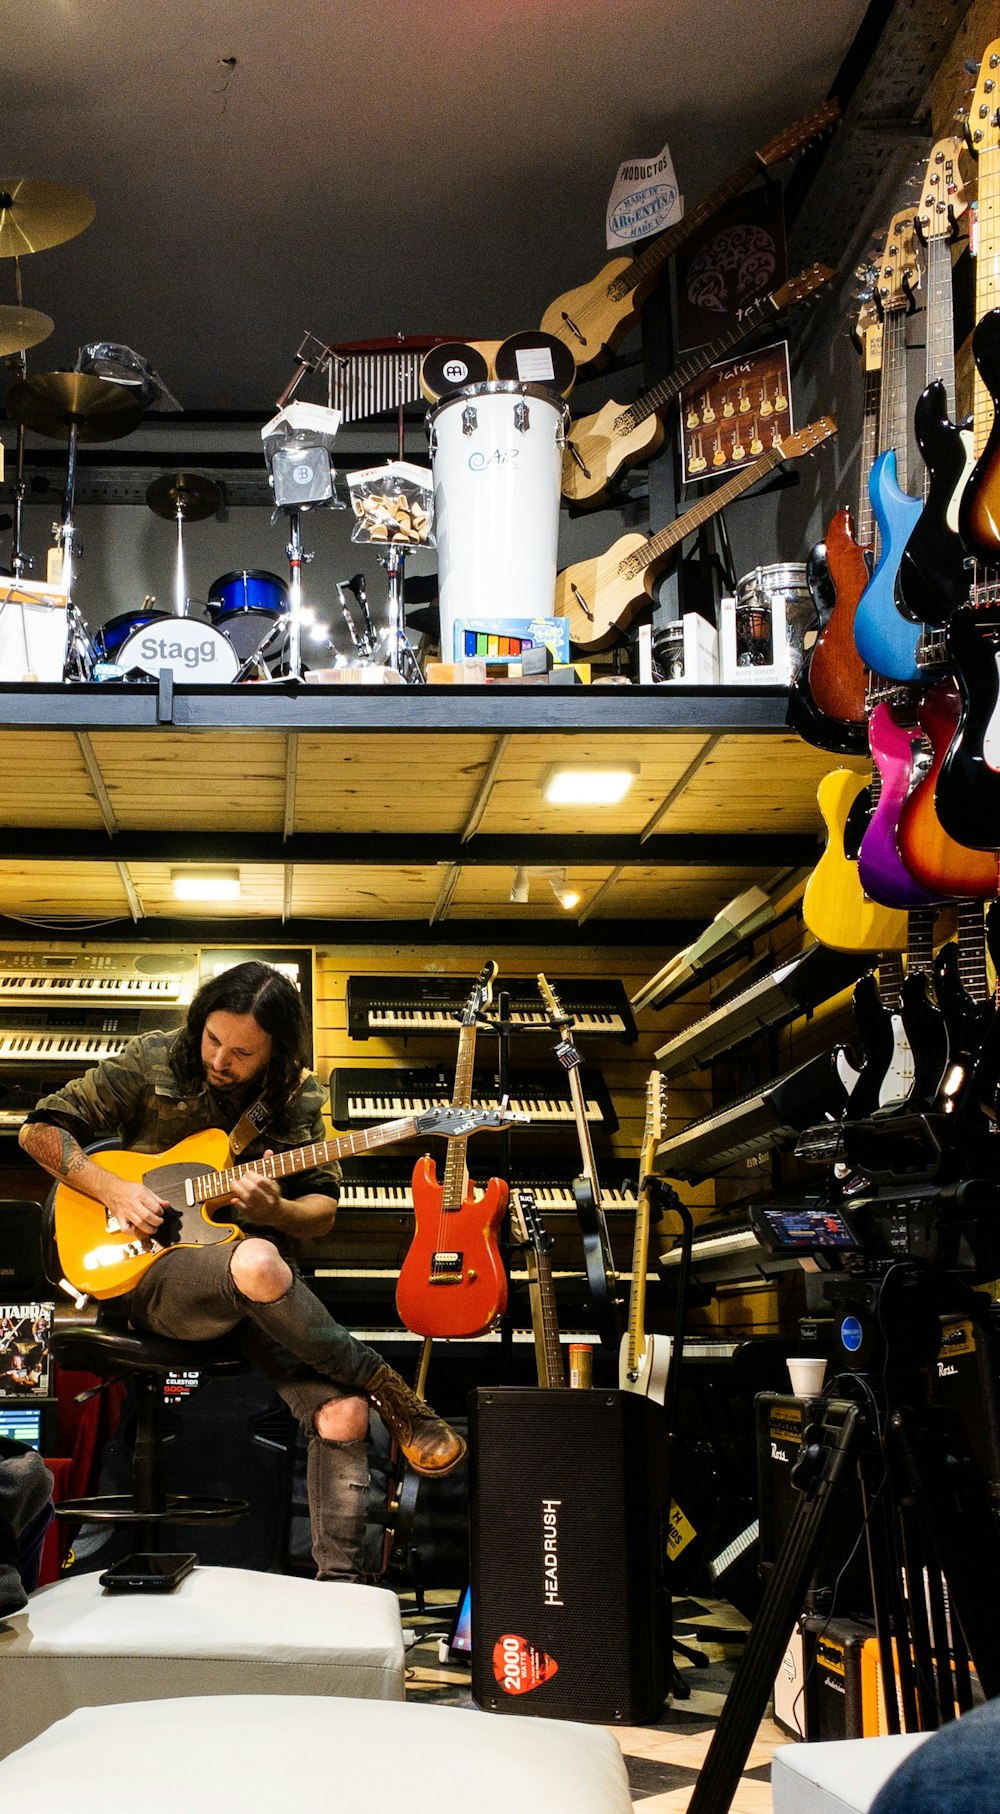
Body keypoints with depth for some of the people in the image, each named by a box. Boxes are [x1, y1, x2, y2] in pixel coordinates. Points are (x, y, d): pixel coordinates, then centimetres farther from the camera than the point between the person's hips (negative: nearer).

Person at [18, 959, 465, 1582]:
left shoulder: (299, 1097, 5)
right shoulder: (153, 1062, -1)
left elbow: (324, 1209, 8)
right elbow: (42, 1129, 3)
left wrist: (277, 1211, -16)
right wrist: (113, 1189, -12)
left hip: (261, 1276, 3)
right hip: (153, 1272, -3)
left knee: (343, 1415, -21)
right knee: (257, 1262, -40)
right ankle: (389, 1390, -21)